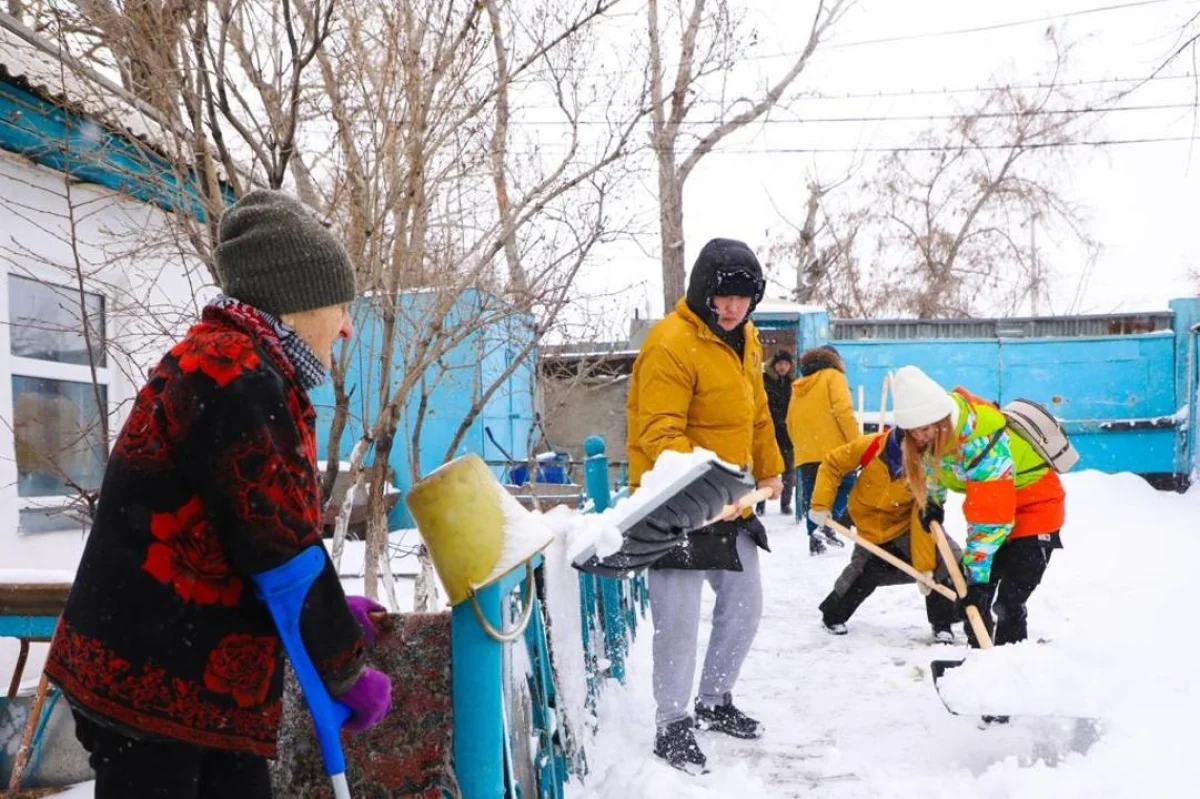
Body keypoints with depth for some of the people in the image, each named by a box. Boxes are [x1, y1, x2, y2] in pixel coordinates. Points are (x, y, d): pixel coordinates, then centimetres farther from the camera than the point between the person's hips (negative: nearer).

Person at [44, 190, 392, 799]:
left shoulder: (243, 373, 15)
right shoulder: (233, 373, -19)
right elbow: (275, 544, -21)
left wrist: (332, 613, 17)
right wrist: (347, 670, -10)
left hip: (208, 683, 10)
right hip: (149, 680, -10)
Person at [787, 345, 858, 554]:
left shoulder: (798, 386, 20)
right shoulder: (833, 376, 1)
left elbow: (791, 423, 19)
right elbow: (843, 411, -12)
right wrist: (857, 443, -12)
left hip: (805, 454, 6)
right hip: (833, 449, -6)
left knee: (811, 496, 9)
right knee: (846, 486, 1)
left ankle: (814, 538, 7)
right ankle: (828, 524, -16)